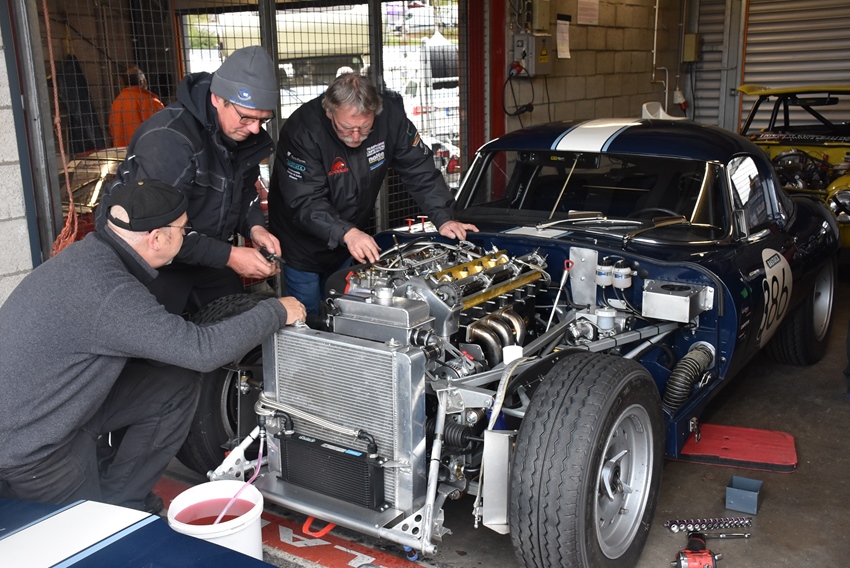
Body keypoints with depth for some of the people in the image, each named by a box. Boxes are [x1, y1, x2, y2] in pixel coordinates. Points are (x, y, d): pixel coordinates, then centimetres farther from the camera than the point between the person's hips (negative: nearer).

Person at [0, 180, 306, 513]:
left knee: (179, 387, 1)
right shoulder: (109, 294, -31)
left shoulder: (89, 253, -3)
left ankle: (119, 499, 11)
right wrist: (276, 311, -16)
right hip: (27, 449, -8)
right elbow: (202, 350, -29)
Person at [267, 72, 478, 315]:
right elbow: (305, 202, -34)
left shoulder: (390, 115, -19)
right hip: (303, 246, -4)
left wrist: (444, 218, -23)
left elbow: (420, 170, -13)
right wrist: (346, 233, -47)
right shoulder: (303, 130, -30)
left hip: (349, 246, 4)